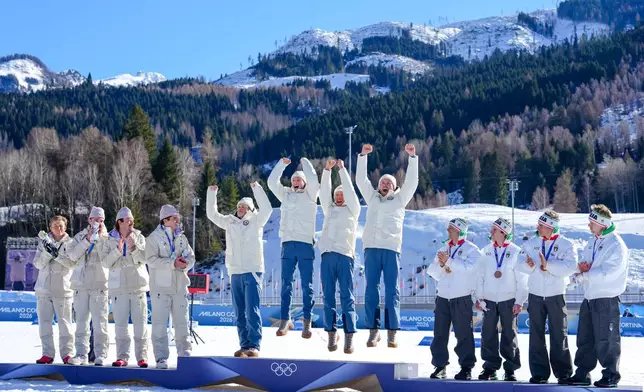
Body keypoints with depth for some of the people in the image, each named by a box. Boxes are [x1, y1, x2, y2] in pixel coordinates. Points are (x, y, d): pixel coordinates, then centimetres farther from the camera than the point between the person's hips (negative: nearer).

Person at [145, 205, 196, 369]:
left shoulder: (182, 238, 13)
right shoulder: (153, 238, -3)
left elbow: (191, 257, 10)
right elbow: (151, 260, -15)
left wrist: (185, 263, -13)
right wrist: (173, 263, -23)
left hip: (180, 286, 5)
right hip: (161, 286, -5)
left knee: (182, 321, 9)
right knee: (160, 323, -4)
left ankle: (185, 353, 17)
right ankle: (161, 357, -1)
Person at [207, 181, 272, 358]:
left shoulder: (256, 221, 3)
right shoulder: (230, 222, 14)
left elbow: (267, 208, -12)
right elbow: (212, 214, 13)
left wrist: (256, 188, -16)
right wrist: (212, 193, 4)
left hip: (252, 272, -5)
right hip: (235, 273, 5)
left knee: (252, 310, -10)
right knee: (239, 312, 6)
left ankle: (254, 345, -10)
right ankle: (244, 345, 11)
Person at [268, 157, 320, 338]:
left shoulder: (310, 195, 11)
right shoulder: (285, 195, 19)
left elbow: (313, 180, -7)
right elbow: (272, 182, 10)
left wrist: (305, 162, 4)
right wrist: (282, 164, 9)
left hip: (305, 244, -3)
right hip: (287, 243, 3)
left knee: (307, 285, -1)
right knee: (286, 284, 2)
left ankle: (307, 321, 2)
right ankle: (285, 320, 5)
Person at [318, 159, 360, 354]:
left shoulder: (352, 210, 15)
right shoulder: (329, 209, 23)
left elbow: (349, 190, 6)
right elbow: (324, 191, 13)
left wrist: (342, 169, 5)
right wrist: (327, 169, 4)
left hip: (345, 255, -3)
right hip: (327, 255, 3)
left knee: (347, 297, -6)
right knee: (328, 296, 0)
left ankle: (349, 336, -8)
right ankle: (331, 334, 3)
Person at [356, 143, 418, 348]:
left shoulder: (400, 199, 18)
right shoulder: (372, 198, 21)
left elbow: (412, 181, 9)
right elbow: (361, 179, 16)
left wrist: (412, 157, 2)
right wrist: (363, 155, 8)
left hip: (392, 248, -1)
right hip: (371, 247, 2)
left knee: (392, 290, -3)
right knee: (371, 289, -1)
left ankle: (392, 332, -4)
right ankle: (373, 330, 1)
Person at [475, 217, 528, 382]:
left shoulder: (516, 252, -4)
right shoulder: (486, 251, 6)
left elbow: (522, 279, -4)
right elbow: (480, 275, 8)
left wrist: (519, 301, -8)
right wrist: (479, 297, 3)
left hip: (508, 300, -3)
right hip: (489, 299, 3)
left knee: (509, 335, 1)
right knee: (488, 334, 5)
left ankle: (510, 369, 8)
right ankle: (490, 367, 14)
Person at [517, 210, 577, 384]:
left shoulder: (566, 245, -4)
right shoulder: (531, 244, 6)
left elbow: (570, 267, -17)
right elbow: (520, 264, -1)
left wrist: (548, 265, -26)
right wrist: (529, 266, -22)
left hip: (556, 296, -3)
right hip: (535, 295, 3)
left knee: (559, 335, 2)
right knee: (536, 336, 5)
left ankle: (563, 373, 9)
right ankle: (539, 372, 11)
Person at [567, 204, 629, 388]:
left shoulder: (616, 245, -13)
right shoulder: (592, 242, 13)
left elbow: (608, 272, -21)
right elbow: (584, 262, 17)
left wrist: (584, 276, -19)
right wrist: (582, 267, -7)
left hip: (606, 299, -8)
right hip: (589, 297, 8)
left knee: (606, 339, -3)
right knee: (585, 338, 11)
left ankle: (611, 375, 7)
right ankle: (583, 373, 19)